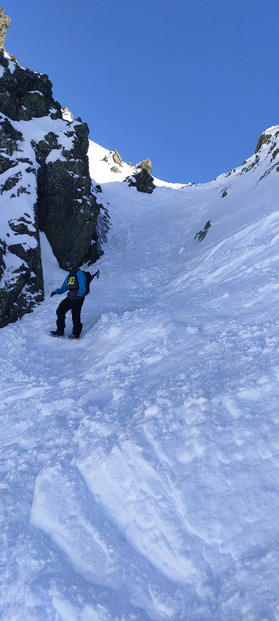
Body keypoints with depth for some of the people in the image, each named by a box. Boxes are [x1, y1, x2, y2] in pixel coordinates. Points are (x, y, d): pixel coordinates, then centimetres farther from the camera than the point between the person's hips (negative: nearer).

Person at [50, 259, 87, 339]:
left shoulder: (80, 274, -6)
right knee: (60, 311, 3)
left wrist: (79, 296, -23)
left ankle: (76, 334, 5)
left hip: (78, 298, -9)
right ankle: (60, 331, 11)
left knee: (75, 316, -9)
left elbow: (82, 287, -15)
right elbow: (64, 287, 23)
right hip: (70, 298, 9)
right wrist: (56, 291, 8)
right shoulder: (69, 276, 20)